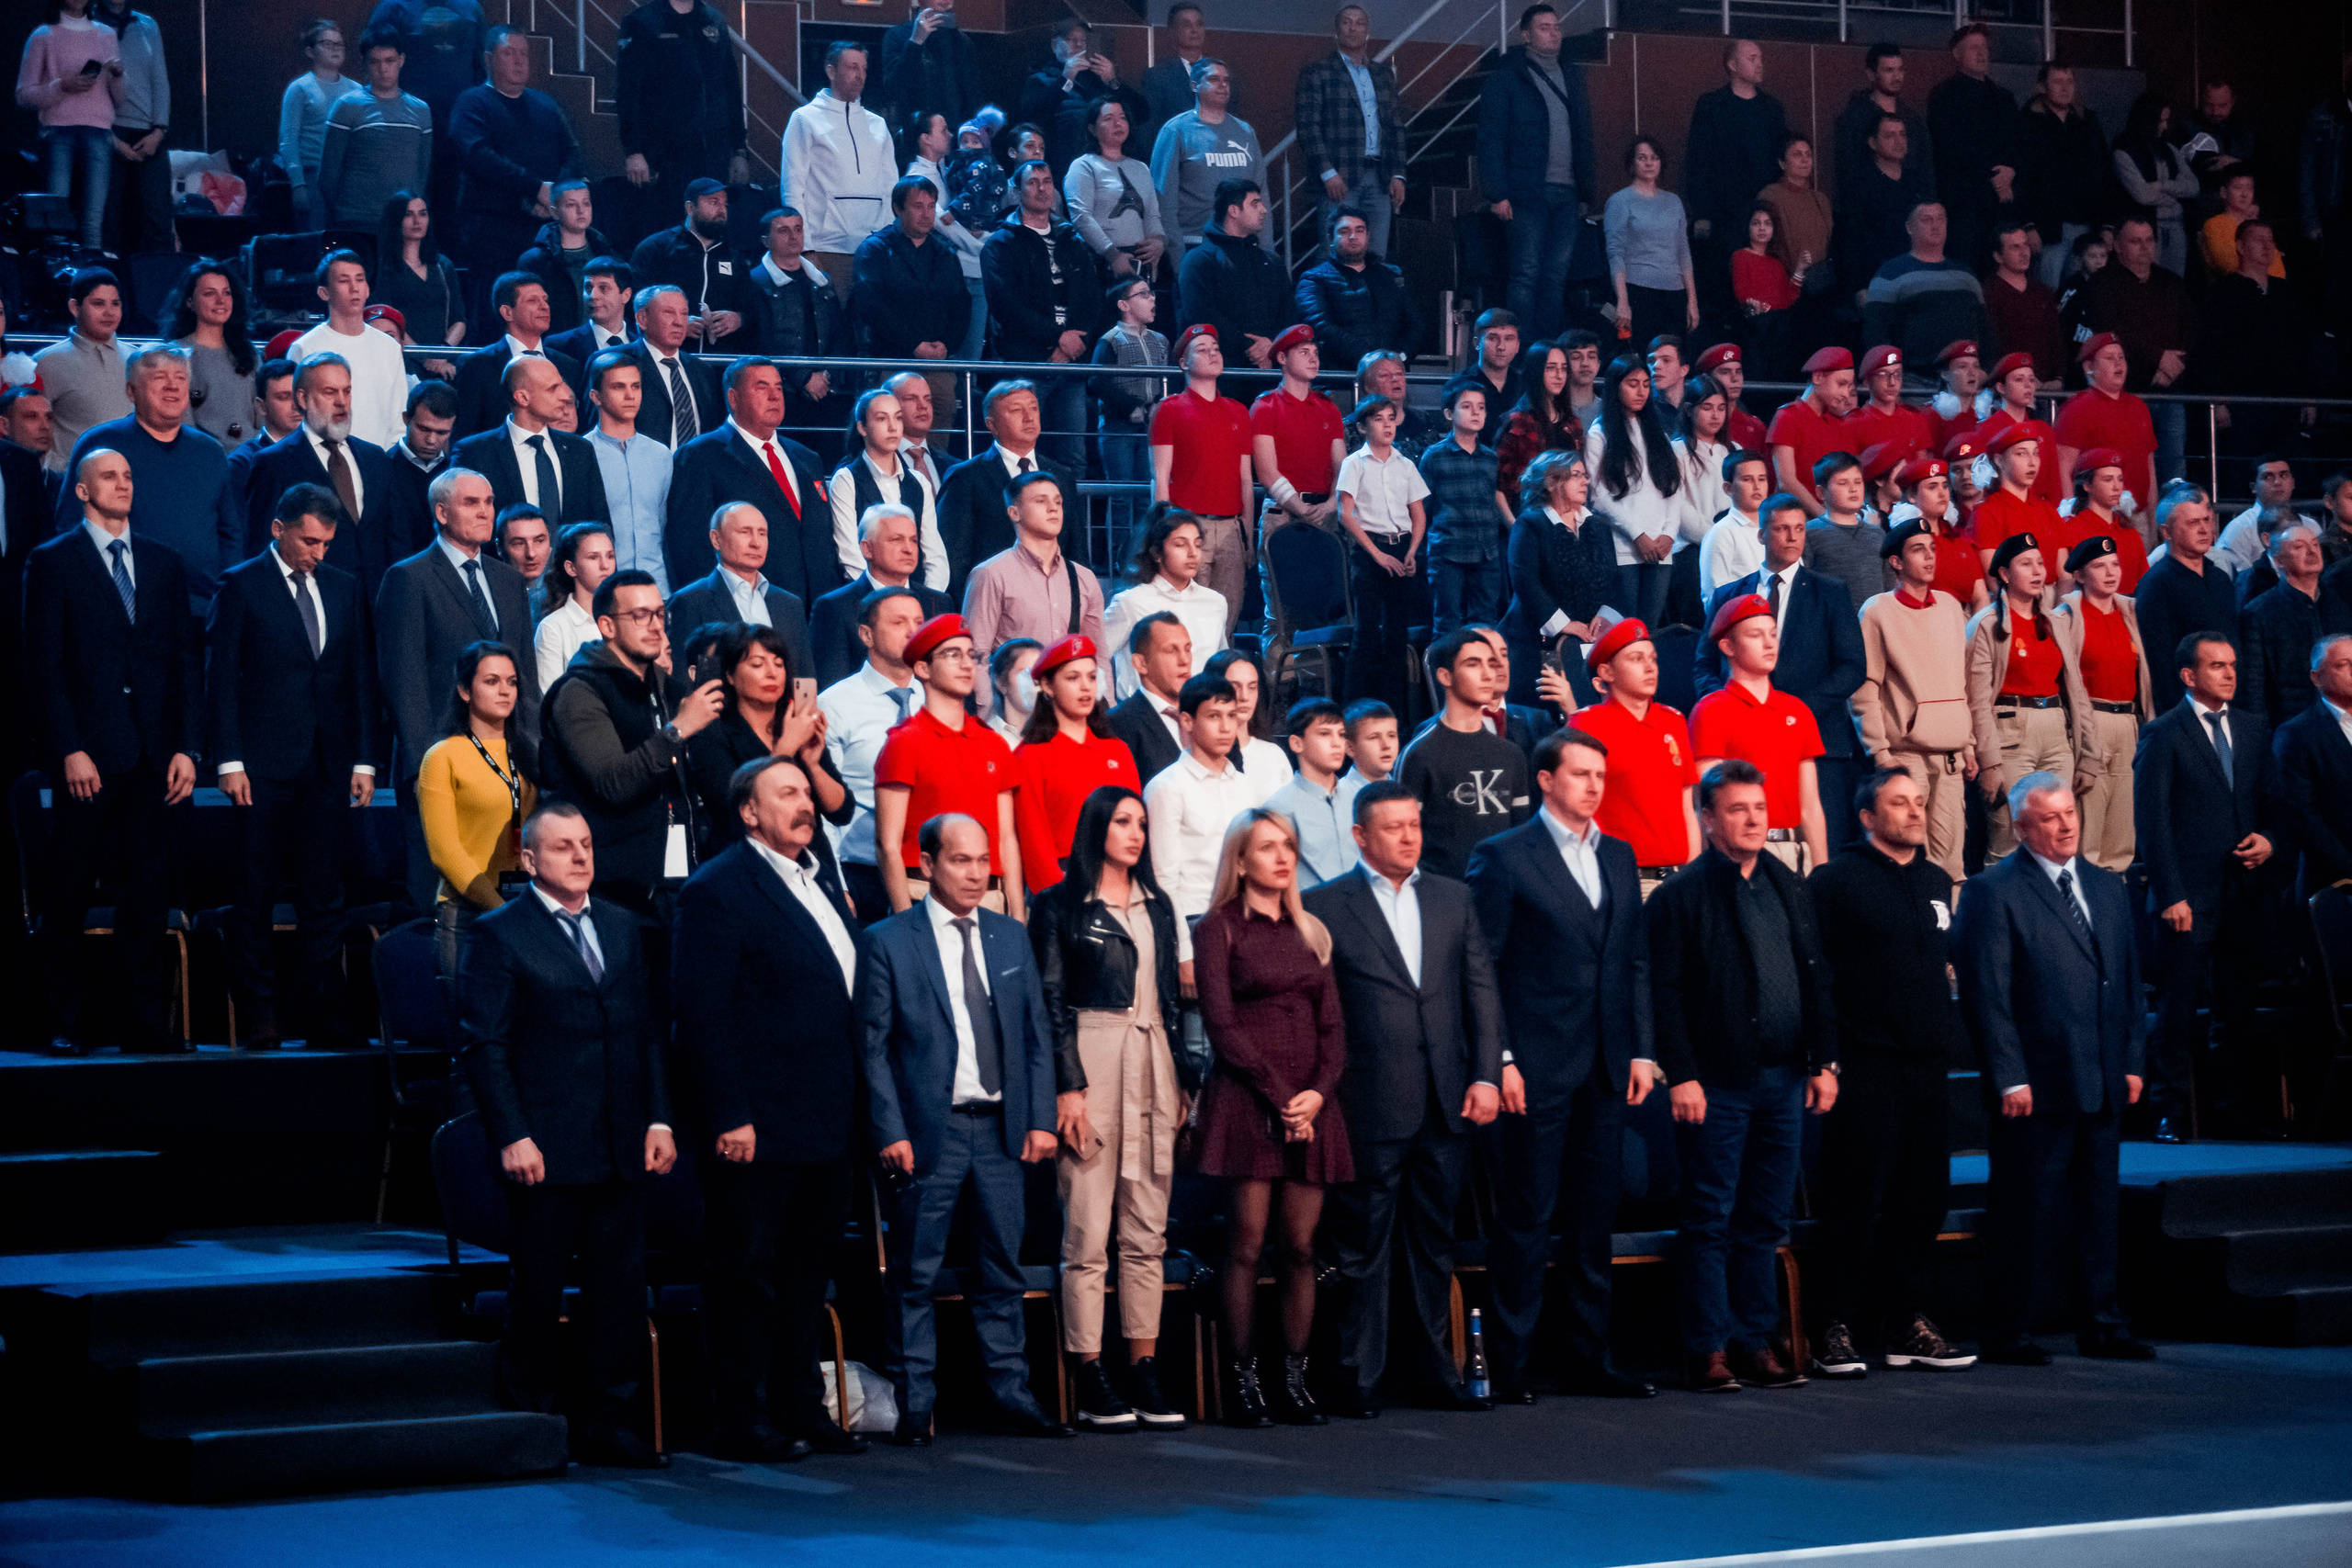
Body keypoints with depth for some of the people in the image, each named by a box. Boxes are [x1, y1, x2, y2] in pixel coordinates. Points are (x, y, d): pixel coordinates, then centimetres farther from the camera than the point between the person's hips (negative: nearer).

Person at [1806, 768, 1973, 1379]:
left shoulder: (1938, 883, 16)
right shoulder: (1836, 880, -5)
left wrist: (1954, 1037, 14)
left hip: (1927, 1065, 6)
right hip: (1863, 1068, -6)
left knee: (1924, 1196, 8)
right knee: (1856, 1201, -4)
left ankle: (1908, 1325, 17)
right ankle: (1838, 1329, 2)